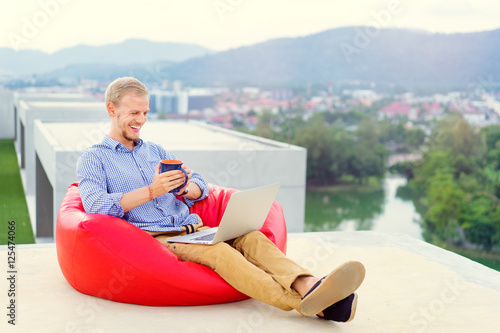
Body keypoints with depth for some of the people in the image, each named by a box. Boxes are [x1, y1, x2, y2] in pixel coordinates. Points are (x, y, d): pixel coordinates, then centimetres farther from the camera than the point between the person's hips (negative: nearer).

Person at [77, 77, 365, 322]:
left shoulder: (155, 151, 28)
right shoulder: (93, 159, 11)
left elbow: (202, 188, 21)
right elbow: (95, 206, -9)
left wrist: (185, 187, -5)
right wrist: (150, 191, -18)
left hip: (192, 229, 6)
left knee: (250, 237, -25)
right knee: (218, 250, -35)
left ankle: (308, 286, -50)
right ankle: (303, 303, -54)